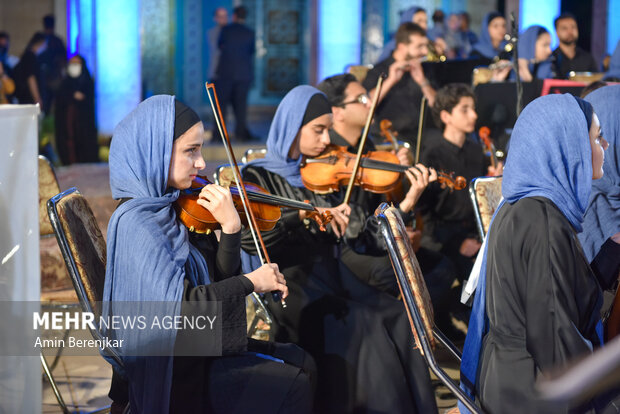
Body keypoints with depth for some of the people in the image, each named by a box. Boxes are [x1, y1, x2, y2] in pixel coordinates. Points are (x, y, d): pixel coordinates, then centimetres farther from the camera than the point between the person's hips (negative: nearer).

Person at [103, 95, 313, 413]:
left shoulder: (171, 209, 7)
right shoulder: (135, 221, -19)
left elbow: (218, 281, 7)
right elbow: (179, 305, -28)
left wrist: (231, 230, -11)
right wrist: (250, 282, -19)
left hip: (198, 346, 9)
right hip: (168, 369, -9)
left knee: (300, 361, 6)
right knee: (292, 388, -15)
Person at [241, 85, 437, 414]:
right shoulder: (257, 176, 1)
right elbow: (247, 236, -15)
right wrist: (305, 213, -24)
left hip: (333, 281, 5)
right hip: (291, 287, -5)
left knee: (397, 320, -17)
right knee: (355, 329, -28)